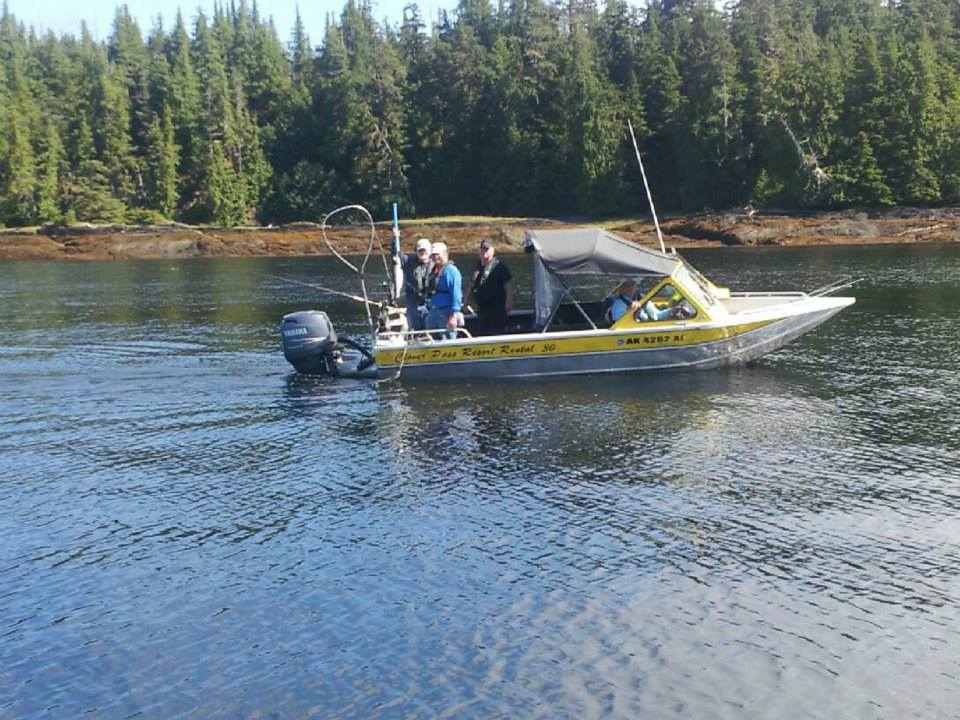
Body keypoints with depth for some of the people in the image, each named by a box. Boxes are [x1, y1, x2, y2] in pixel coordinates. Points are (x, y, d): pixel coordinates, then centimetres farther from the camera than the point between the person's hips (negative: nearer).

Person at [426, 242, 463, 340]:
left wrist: (453, 315, -22)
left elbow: (456, 294, -17)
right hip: (433, 312, 9)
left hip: (446, 313, -9)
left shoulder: (451, 270, -11)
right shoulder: (433, 271, 15)